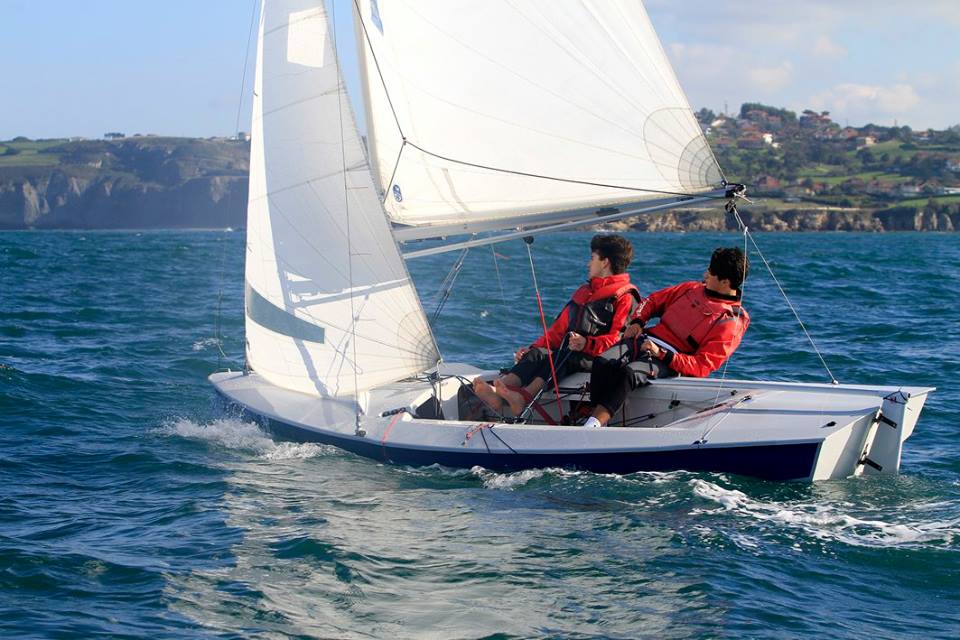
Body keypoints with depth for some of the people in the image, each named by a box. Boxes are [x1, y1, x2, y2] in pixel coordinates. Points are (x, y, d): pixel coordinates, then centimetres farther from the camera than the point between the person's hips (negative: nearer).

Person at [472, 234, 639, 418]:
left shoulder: (625, 297, 3)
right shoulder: (583, 292, 32)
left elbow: (619, 338, -12)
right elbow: (559, 329, 30)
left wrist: (587, 344, -26)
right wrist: (534, 347, 17)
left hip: (597, 359, -7)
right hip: (569, 353, 7)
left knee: (562, 357, -35)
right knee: (537, 354, -22)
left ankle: (523, 397, -60)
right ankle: (497, 394, -48)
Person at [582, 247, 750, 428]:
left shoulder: (731, 323, -3)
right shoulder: (692, 289, 17)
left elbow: (702, 367, -11)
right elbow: (653, 300, 29)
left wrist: (662, 354, -19)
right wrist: (637, 321, 9)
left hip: (670, 361, -6)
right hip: (644, 339, 6)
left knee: (627, 373, -37)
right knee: (601, 362, -26)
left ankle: (591, 426, -48)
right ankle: (598, 416, -32)